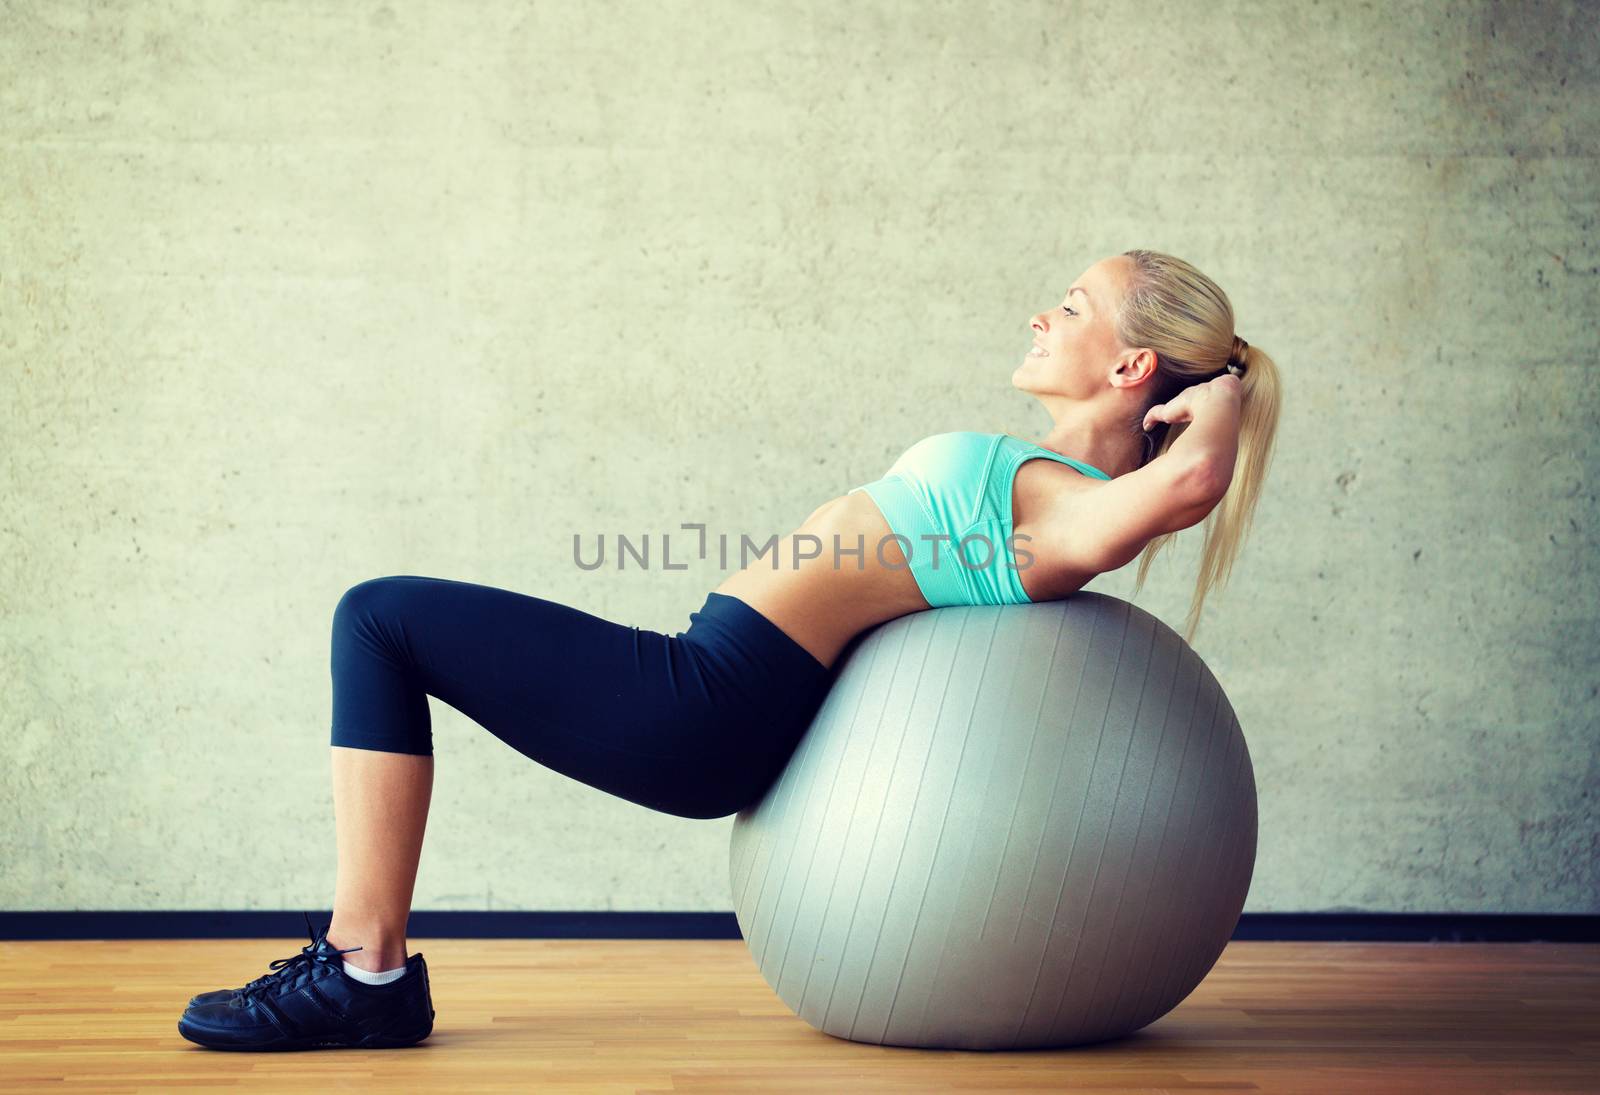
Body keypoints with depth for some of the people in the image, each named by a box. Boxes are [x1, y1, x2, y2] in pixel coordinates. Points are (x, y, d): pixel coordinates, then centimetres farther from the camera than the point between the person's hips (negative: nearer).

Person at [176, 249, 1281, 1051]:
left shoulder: (1070, 511, -14)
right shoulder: (1045, 476, 13)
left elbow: (1188, 484, -35)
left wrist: (1219, 400, -17)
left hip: (711, 707, -10)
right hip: (719, 706, 10)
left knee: (381, 620, -4)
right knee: (383, 621, 15)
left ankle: (369, 973, -2)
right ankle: (362, 958, 15)